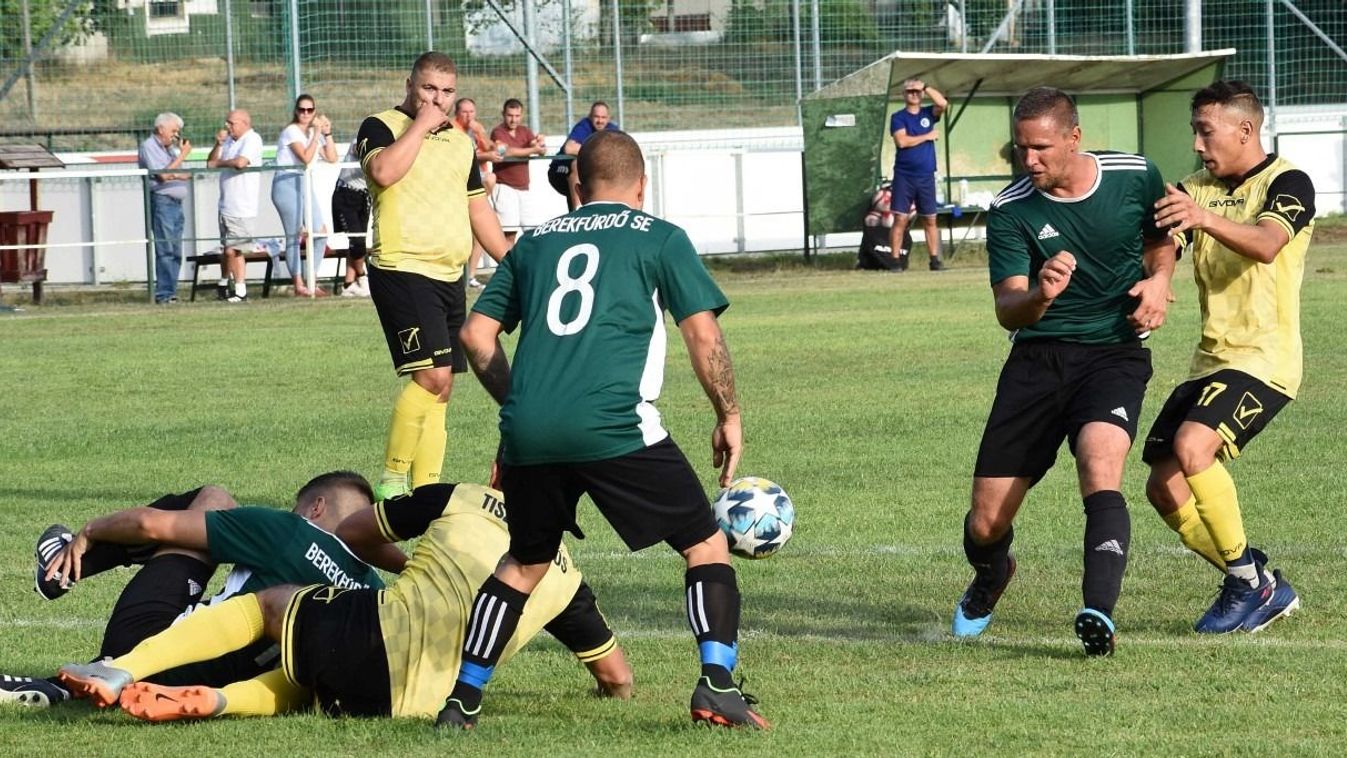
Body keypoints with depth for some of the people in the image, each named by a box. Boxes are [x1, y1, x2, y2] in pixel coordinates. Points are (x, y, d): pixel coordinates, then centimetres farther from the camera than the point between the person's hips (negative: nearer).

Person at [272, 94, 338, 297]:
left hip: (305, 185, 8)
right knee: (294, 235, -8)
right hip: (287, 183, -8)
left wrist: (327, 134, 0)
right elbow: (306, 157, -19)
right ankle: (299, 285, -7)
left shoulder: (313, 133, 16)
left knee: (320, 231, 2)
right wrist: (317, 133, -16)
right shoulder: (291, 132, -8)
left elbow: (331, 158, 8)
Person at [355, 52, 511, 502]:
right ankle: (391, 481, -9)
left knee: (439, 388, 7)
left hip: (449, 276, 7)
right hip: (401, 269, -7)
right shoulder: (382, 127, -3)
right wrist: (420, 125, -16)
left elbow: (479, 210, 24)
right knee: (432, 376, -18)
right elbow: (383, 172, -25)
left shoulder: (459, 142, 17)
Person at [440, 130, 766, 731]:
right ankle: (716, 684, -7)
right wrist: (729, 417, 13)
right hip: (615, 427, -4)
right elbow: (703, 333, 3)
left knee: (525, 563, 25)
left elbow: (476, 334, 21)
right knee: (706, 545, 9)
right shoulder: (659, 238, 11)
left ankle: (463, 698, 21)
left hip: (528, 432, 4)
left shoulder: (537, 241, 22)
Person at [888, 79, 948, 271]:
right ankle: (896, 259, -6)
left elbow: (943, 104, -10)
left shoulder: (928, 114, 10)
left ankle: (935, 259, 9)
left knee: (930, 220, 5)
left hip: (926, 176, 3)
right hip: (904, 175, -3)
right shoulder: (898, 117, 2)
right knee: (900, 219, -7)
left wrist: (926, 87, -9)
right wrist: (927, 136, -7)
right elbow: (901, 141, -13)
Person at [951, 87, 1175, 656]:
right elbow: (1007, 311, -13)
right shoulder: (1010, 212, -7)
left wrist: (1158, 280, -3)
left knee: (1100, 469, -31)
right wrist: (1040, 295, -36)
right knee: (986, 524, 1)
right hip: (1038, 357, 1)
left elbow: (1160, 239, 18)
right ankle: (990, 578, 37)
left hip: (1115, 353, -1)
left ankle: (1098, 615, -37)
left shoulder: (1136, 177, -3)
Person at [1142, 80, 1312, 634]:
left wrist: (1206, 218, -45)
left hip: (1264, 359, -8)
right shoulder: (1197, 191, 14)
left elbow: (1266, 243, -28)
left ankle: (1248, 580, -13)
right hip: (1211, 360, 8)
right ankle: (1264, 590, 14)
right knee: (1164, 487, 1)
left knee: (1191, 446, -29)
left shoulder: (1287, 183, -7)